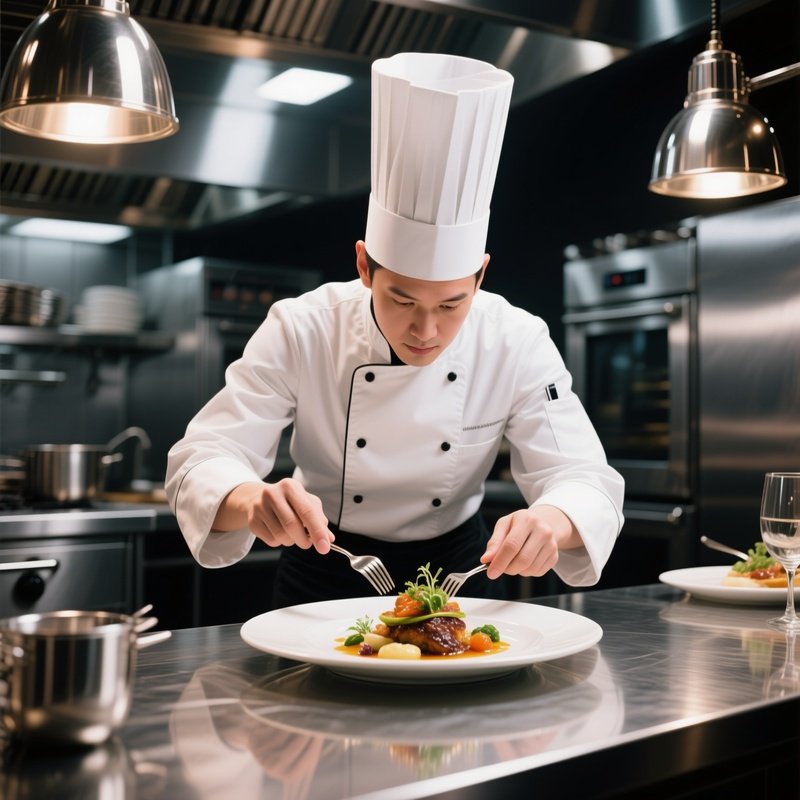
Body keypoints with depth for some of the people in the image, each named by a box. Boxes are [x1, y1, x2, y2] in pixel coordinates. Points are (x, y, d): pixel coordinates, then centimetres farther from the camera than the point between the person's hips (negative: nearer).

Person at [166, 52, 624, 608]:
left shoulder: (517, 343, -14)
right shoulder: (301, 332, -17)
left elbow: (587, 482, -16)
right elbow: (201, 463, -19)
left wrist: (550, 522, -40)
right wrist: (253, 501, -43)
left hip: (459, 568, 2)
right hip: (326, 575, -1)